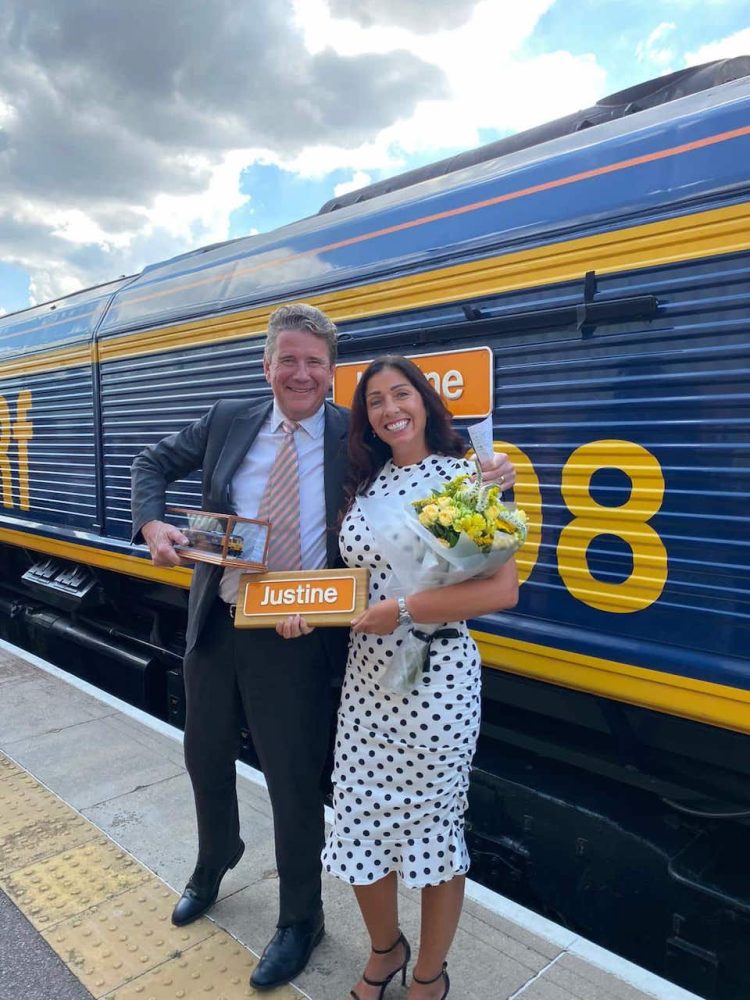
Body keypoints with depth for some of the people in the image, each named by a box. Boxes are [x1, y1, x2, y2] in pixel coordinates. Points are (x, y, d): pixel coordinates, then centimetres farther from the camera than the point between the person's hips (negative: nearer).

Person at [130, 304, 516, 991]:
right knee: (205, 754, 24)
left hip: (298, 638, -4)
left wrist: (490, 467, -20)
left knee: (294, 779, 9)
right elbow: (153, 464, 12)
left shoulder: (358, 436, -8)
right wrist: (153, 525, -6)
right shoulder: (229, 421, 2)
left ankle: (300, 920, 38)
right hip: (216, 624, 5)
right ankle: (216, 858, 57)